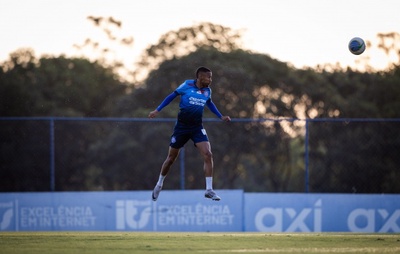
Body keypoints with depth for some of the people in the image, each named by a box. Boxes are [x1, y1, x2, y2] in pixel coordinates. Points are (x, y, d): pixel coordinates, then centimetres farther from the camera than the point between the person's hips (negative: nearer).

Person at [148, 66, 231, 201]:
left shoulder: (207, 91, 1)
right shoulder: (187, 85, -11)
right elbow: (171, 96, 1)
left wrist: (221, 116, 17)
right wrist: (157, 110, -1)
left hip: (197, 128, 3)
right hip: (181, 127, -2)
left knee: (208, 155, -17)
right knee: (171, 157, 8)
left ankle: (209, 190, -13)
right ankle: (159, 185, 32)